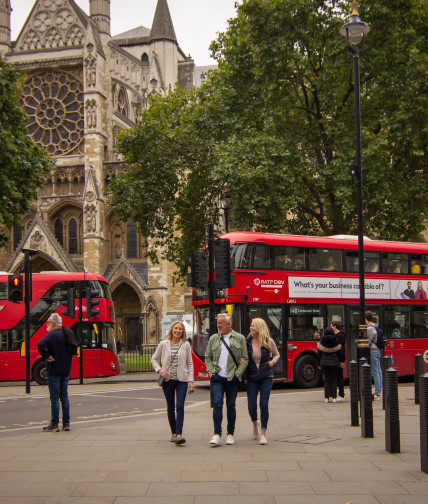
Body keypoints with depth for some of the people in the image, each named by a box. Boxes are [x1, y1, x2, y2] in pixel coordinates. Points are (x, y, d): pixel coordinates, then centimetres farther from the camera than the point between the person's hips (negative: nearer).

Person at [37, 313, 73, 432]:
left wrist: (47, 356, -19)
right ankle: (66, 423, 12)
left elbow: (40, 345, -31)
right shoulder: (66, 333, 10)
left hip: (54, 370, -7)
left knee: (54, 397, -3)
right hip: (66, 369, 7)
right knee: (64, 396, 11)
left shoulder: (52, 335, -14)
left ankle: (54, 424, 0)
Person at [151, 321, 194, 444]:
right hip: (167, 379, 1)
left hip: (181, 380, -1)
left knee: (180, 406, -13)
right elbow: (154, 359, 11)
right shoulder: (164, 344, 3)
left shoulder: (186, 345, 4)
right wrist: (159, 370, -7)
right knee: (170, 407, 7)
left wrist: (190, 380, 0)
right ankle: (173, 433, 19)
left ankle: (179, 434, -17)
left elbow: (190, 363, 7)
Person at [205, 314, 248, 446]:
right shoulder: (213, 339, 11)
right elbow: (207, 358, 14)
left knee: (231, 406, 5)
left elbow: (245, 359, 4)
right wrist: (211, 372, 0)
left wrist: (238, 373, -6)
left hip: (232, 378, -1)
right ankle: (217, 435, -10)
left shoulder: (240, 339, 5)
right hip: (217, 377, 1)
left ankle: (230, 434, 16)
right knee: (217, 404, -11)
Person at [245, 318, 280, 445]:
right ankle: (255, 423, 34)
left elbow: (276, 354, 13)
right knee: (252, 406, 0)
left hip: (266, 377, -1)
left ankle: (263, 434, 2)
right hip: (251, 378, 1)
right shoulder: (247, 342, -1)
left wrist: (273, 361, -7)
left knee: (264, 404, -9)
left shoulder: (268, 341, -4)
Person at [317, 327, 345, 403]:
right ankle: (334, 397, 3)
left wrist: (319, 364, 9)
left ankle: (327, 397, 3)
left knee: (326, 380, 6)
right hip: (334, 362, -1)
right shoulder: (336, 341, -4)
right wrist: (342, 361, 13)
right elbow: (340, 352, 0)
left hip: (324, 362, 1)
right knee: (334, 380, 7)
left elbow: (319, 353, 1)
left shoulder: (321, 341, -3)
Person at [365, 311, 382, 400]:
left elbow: (368, 342, -15)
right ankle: (379, 392, 17)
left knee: (375, 373, -8)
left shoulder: (370, 329, -15)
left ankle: (377, 394, -7)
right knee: (378, 372, 11)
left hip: (373, 351, -10)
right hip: (378, 351, 10)